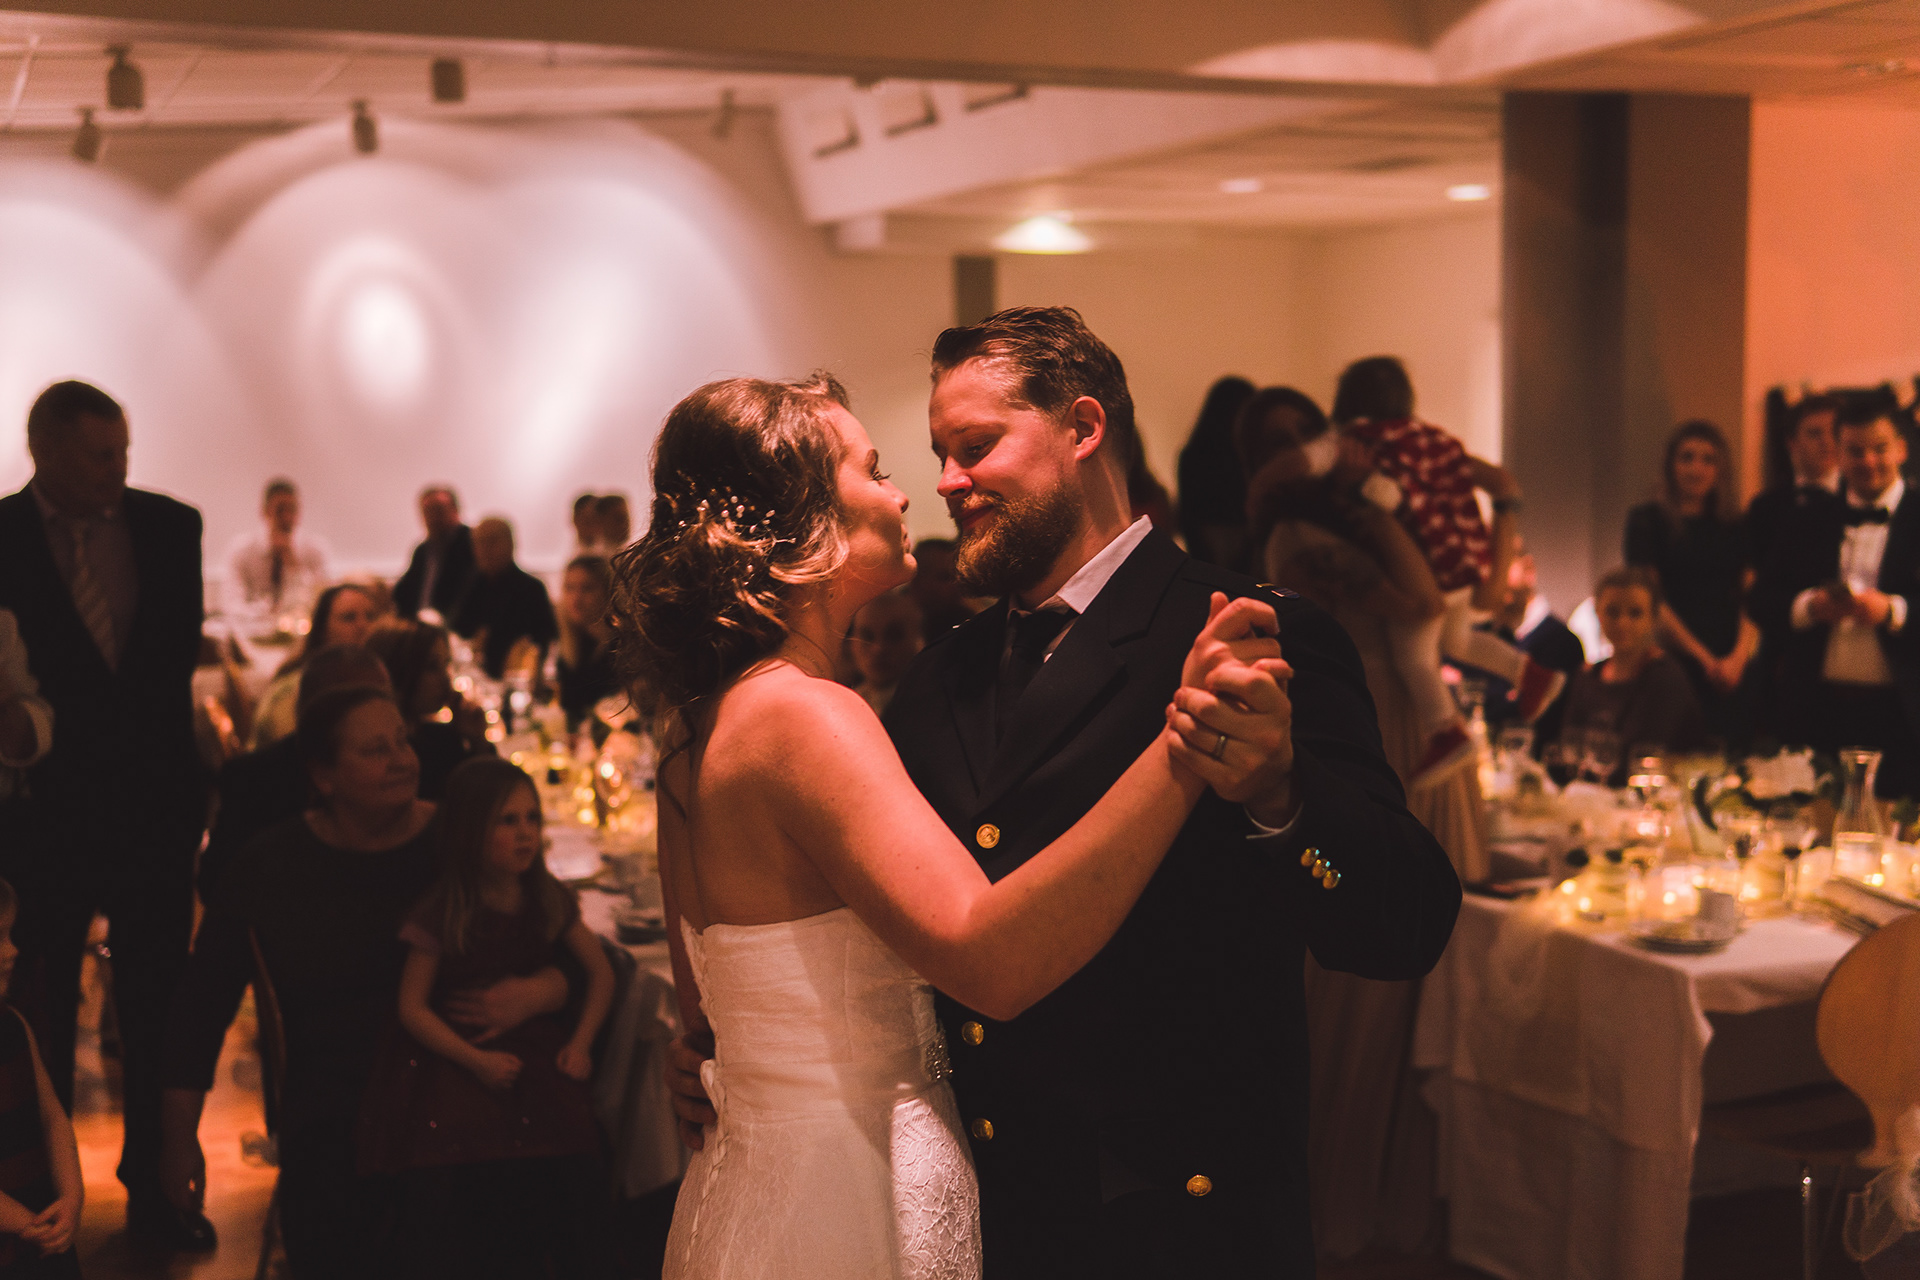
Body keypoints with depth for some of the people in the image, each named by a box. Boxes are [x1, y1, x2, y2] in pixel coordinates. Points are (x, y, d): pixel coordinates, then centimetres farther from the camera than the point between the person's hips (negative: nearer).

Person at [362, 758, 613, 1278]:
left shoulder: (548, 900, 7)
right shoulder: (441, 914, -4)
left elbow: (600, 971, 15)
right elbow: (412, 1007, -3)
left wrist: (581, 1042, 0)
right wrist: (476, 1060, -14)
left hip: (535, 1051, 3)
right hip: (453, 1055, -2)